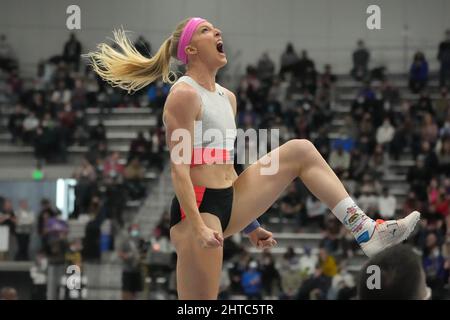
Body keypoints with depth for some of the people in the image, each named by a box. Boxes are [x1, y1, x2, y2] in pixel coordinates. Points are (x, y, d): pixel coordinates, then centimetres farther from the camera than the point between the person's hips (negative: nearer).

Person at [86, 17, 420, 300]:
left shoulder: (227, 97, 16)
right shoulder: (184, 94, -11)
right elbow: (179, 168, -17)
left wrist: (248, 223, 25)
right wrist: (197, 227, -26)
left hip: (229, 203, 9)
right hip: (198, 206, -8)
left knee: (300, 151, 7)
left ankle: (366, 231, 0)